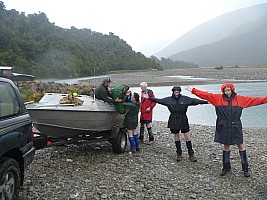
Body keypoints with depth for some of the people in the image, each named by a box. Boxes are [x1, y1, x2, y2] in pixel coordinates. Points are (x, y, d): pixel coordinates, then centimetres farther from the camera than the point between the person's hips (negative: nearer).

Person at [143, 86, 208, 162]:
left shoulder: (185, 99, 2)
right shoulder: (168, 99, 4)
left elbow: (195, 101, -2)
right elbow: (159, 100, 4)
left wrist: (206, 102, -9)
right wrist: (149, 98, -3)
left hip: (183, 120, -1)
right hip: (173, 121, 1)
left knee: (188, 137, 0)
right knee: (176, 138, 10)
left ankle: (191, 155, 10)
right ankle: (179, 154, 22)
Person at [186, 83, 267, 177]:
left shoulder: (241, 99, 2)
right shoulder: (217, 98, 1)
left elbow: (254, 100, 4)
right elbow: (205, 95, -1)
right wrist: (193, 90, -5)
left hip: (236, 127, 0)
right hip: (223, 127, 1)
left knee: (241, 146, 4)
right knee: (226, 146, 12)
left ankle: (245, 168, 16)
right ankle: (226, 167, 26)